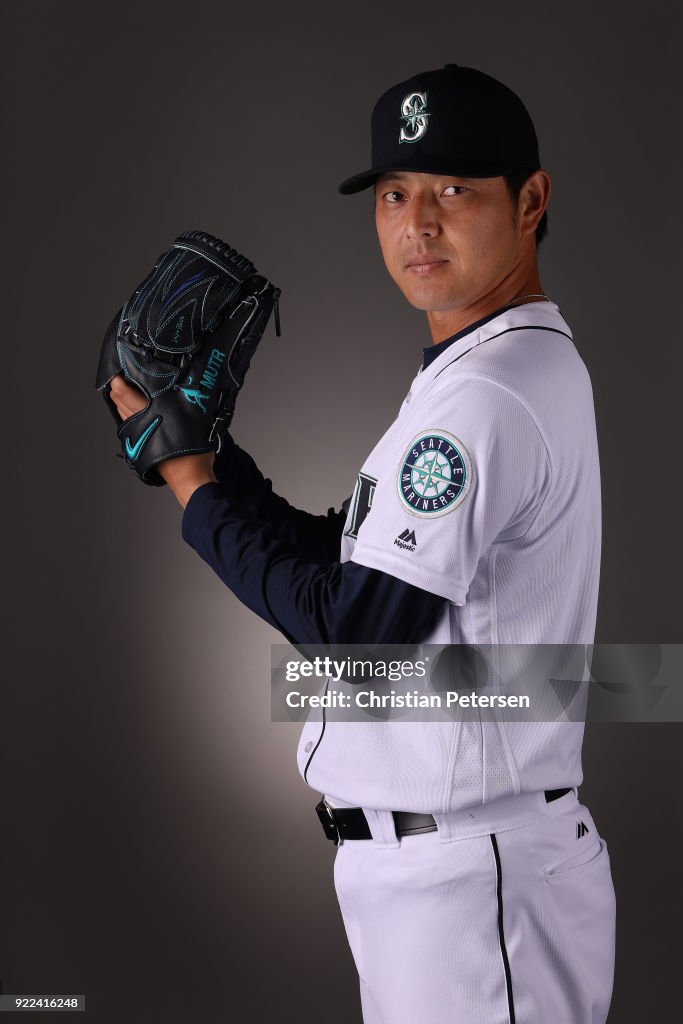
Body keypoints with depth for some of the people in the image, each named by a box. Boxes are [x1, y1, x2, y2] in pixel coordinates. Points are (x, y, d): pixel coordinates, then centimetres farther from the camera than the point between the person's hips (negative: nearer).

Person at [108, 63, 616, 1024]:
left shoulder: (487, 394, -20)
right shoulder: (528, 366, 13)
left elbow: (355, 628, -19)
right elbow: (353, 561, 14)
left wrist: (198, 492, -9)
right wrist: (204, 451, 7)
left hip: (469, 873, -10)